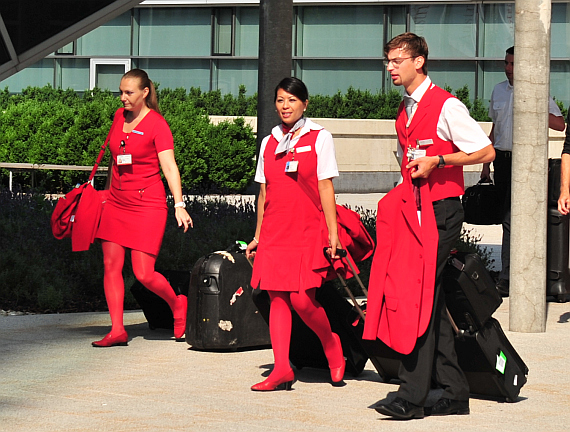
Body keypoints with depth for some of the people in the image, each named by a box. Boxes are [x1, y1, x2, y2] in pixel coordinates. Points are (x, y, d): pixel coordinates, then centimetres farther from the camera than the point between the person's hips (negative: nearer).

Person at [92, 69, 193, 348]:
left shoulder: (157, 124, -9)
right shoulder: (119, 116, 10)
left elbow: (169, 167, -16)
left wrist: (179, 205, -26)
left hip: (147, 204, -6)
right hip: (117, 204, 6)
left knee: (144, 274, -8)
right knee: (111, 265, -1)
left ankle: (177, 304, 20)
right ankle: (117, 330, 2)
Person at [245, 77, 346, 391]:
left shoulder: (319, 138, 2)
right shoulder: (269, 143, 14)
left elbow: (325, 188, -2)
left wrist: (332, 233, -6)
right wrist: (258, 235, 15)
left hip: (306, 232, -4)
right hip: (274, 232, 5)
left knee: (302, 299, -13)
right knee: (277, 298, -1)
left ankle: (333, 347, 13)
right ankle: (282, 370, 0)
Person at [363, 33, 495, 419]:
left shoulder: (446, 106, -9)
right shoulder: (404, 112, 17)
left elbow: (486, 152, -12)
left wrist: (436, 160, -19)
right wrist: (407, 190, 17)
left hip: (441, 211, -8)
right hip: (413, 212, 9)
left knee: (422, 297, -12)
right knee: (430, 301, 8)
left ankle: (412, 398, -12)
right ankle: (455, 394, 14)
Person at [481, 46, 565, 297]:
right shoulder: (499, 91, 14)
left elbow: (559, 124, -9)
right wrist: (486, 164, 17)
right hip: (502, 159, 6)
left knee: (512, 220, -12)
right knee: (507, 218, 6)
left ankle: (506, 280, -12)